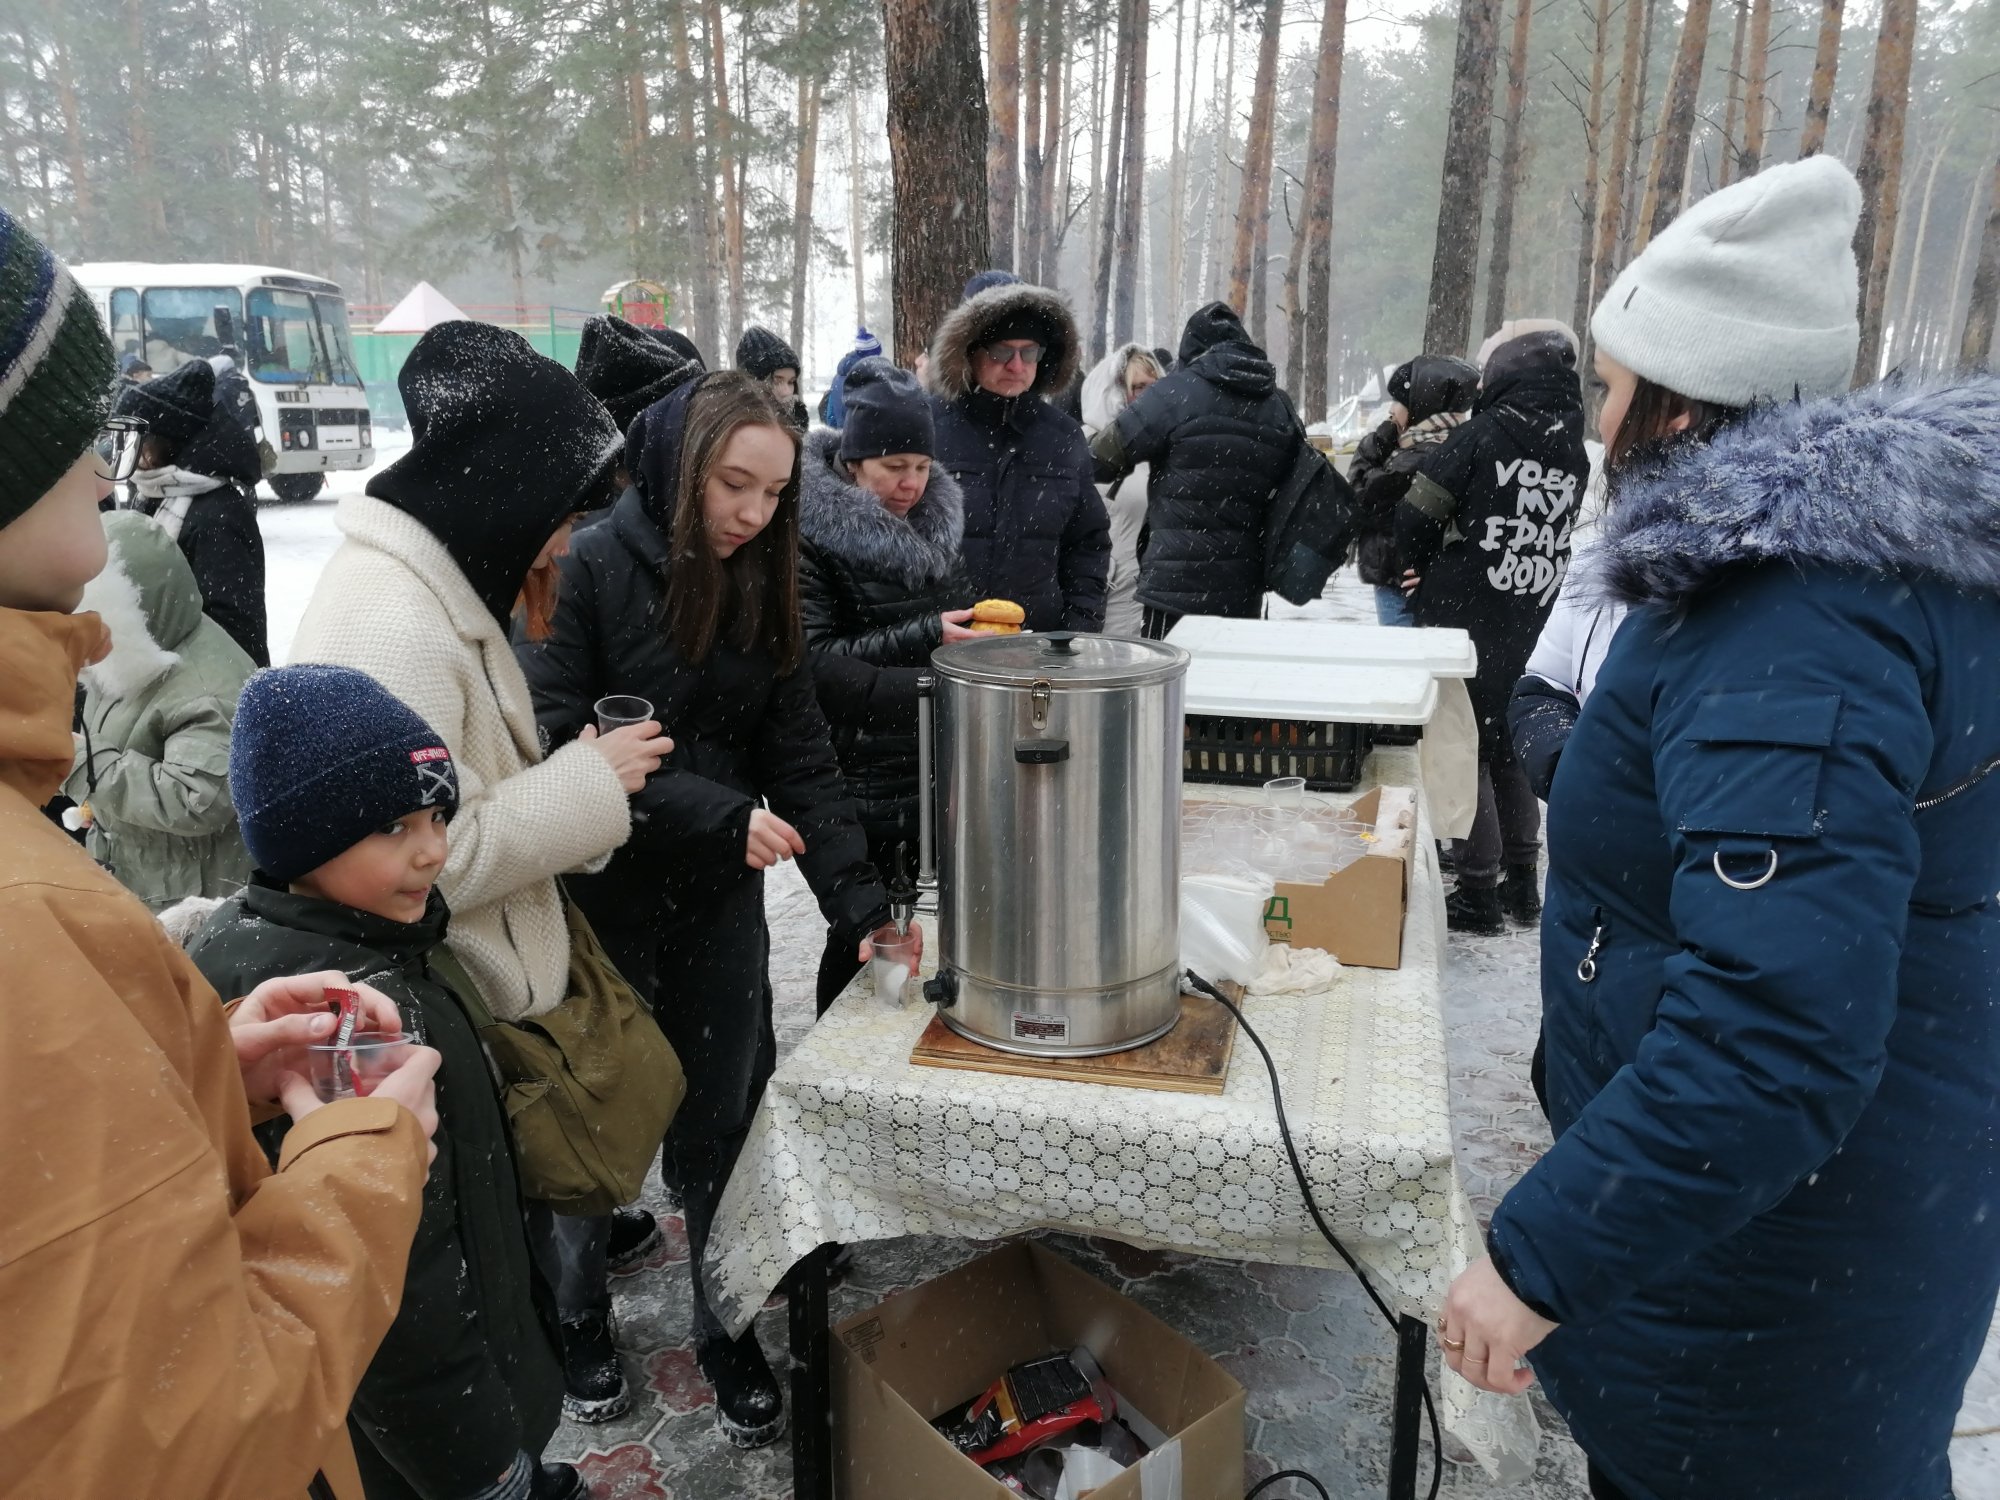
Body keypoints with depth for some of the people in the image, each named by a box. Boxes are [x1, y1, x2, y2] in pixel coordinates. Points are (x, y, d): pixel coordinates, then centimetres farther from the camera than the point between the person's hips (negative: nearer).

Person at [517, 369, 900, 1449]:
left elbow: (800, 756, -2)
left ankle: (730, 1331, 29)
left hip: (718, 906, 4)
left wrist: (858, 899, -11)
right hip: (603, 902, -3)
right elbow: (556, 746, -20)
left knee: (723, 1123, 10)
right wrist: (714, 813, -26)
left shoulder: (762, 586, 1)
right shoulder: (594, 570, -15)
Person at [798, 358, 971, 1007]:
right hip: (863, 775, -6)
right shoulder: (814, 534, -9)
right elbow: (814, 656, -16)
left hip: (938, 758, 7)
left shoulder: (935, 520, 13)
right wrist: (925, 637, -22)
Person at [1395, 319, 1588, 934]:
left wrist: (1419, 569, 7)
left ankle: (1479, 892, 5)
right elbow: (1556, 534, 7)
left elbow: (1417, 510, -12)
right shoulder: (1574, 451, 5)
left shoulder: (1485, 434, -13)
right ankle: (1522, 884, 25)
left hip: (1465, 618, -6)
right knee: (1510, 748, 18)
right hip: (1532, 624, 6)